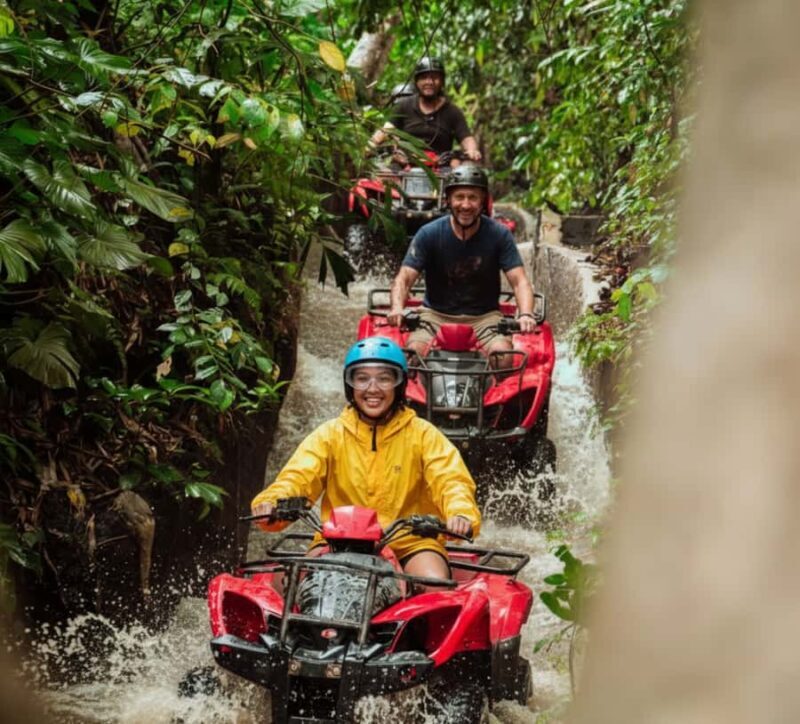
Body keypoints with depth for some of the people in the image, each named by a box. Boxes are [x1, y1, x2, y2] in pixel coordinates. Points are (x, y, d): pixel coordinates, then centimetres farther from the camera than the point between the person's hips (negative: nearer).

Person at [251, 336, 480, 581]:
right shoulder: (330, 434, 8)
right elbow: (299, 477, -4)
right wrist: (272, 501, -29)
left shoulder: (423, 434, 4)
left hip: (410, 541, -1)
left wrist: (461, 514, -33)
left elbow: (450, 480, -8)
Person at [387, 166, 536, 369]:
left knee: (503, 354, -29)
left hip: (484, 316, 0)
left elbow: (519, 281, -10)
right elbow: (403, 279, -10)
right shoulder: (429, 234, -5)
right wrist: (397, 308, -32)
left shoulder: (499, 235, -5)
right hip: (436, 313, 0)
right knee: (414, 351, -29)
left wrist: (526, 314, -31)